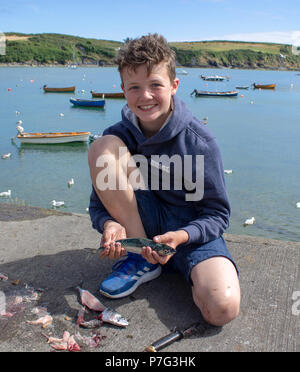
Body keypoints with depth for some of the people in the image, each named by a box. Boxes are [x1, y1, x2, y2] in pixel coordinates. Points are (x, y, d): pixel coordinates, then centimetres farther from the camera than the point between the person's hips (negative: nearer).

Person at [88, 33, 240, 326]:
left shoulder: (199, 141, -16)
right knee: (102, 147, -21)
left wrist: (180, 236, -28)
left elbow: (217, 213, -10)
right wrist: (109, 223, -25)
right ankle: (141, 258, -10)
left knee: (223, 308, -32)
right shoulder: (119, 136, -7)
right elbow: (99, 203, -1)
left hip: (191, 229, -3)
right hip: (142, 224, 4)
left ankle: (189, 271, 4)